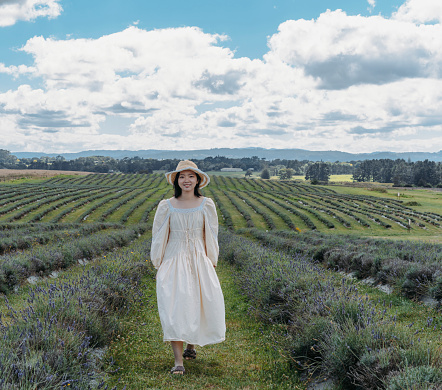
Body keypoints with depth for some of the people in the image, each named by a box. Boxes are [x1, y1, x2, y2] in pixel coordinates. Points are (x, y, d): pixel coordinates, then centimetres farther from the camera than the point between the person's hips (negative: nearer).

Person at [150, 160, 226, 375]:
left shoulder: (206, 205, 4)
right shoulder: (166, 207, 1)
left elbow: (211, 236, 10)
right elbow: (159, 237, 7)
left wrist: (212, 263, 8)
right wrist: (158, 265, 5)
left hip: (199, 261, 1)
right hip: (173, 261, -1)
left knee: (206, 305, -4)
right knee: (174, 307, -12)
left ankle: (191, 346, 25)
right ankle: (178, 361, -10)